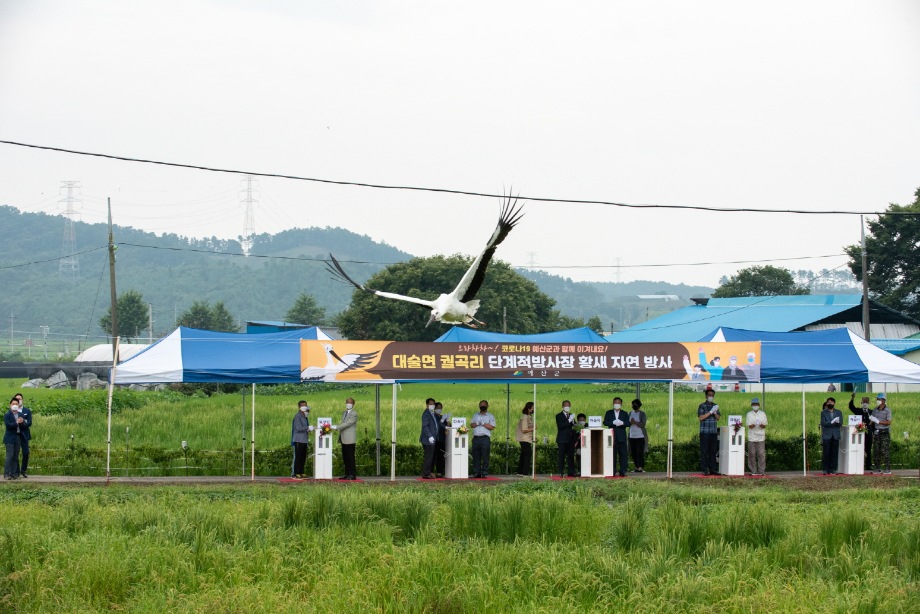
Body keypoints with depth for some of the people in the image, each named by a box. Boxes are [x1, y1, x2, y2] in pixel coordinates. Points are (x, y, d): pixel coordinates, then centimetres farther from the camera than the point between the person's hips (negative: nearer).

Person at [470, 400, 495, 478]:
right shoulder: (476, 416, 22)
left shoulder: (490, 416, 9)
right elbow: (471, 425, 13)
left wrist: (483, 424, -7)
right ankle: (476, 473, 6)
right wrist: (477, 423, -5)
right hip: (476, 438, 4)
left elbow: (492, 427, -2)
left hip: (485, 438, -4)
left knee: (485, 457, -6)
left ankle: (484, 473, -4)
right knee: (476, 457, 2)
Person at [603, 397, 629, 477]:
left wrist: (622, 423, -20)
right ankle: (613, 471, 5)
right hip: (612, 436, 0)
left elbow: (628, 423, -1)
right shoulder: (609, 413, 10)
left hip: (622, 436, 0)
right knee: (612, 454, 1)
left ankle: (623, 471, -2)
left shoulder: (624, 414, 12)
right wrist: (613, 423, -18)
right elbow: (605, 422, -3)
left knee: (623, 454, -4)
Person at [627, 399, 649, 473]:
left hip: (640, 436, -5)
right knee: (633, 452, 3)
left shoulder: (642, 414, -3)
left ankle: (640, 467, -12)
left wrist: (635, 422, -19)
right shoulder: (631, 413, 14)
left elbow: (643, 425, -10)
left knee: (640, 452, -10)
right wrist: (631, 422, -8)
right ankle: (636, 467, 10)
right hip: (632, 436, 5)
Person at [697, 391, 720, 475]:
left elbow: (718, 418, 14)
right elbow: (700, 417, -10)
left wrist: (715, 413, -7)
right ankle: (705, 470, -4)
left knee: (713, 451, 6)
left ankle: (713, 469, 9)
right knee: (704, 451, -4)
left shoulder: (715, 406, 16)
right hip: (704, 432, -5)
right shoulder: (702, 406, -1)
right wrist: (710, 412, -16)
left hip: (714, 432, 5)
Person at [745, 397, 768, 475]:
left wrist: (761, 425, -18)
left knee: (761, 454, -5)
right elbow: (749, 426, -3)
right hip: (751, 438, 0)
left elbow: (765, 426, 6)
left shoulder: (762, 414, 11)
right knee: (752, 454, -1)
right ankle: (753, 471, 5)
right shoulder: (749, 414, 7)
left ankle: (761, 471, -2)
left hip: (761, 437, 0)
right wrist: (754, 425, -24)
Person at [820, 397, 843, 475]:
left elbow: (841, 422, 3)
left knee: (834, 453, 1)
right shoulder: (824, 413, 7)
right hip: (826, 436, -2)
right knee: (826, 453, -4)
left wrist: (837, 422, -19)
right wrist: (832, 422, -18)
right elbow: (823, 423, -5)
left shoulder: (838, 412, 14)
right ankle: (825, 470, 0)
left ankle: (833, 470, 5)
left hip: (835, 436, 2)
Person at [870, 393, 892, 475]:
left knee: (885, 451, -8)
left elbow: (889, 422, -13)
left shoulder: (887, 411, -7)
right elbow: (872, 420, 20)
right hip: (877, 432, 6)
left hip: (885, 432, -6)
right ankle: (877, 468, 12)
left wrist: (878, 421, -18)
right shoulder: (875, 410, 11)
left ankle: (887, 469, -5)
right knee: (876, 451, 5)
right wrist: (871, 419, -3)